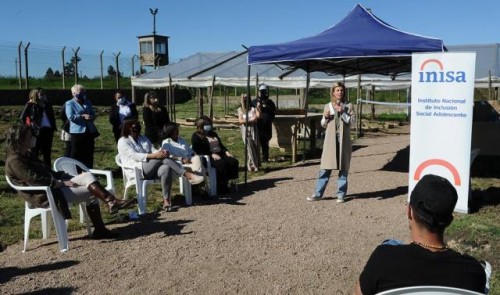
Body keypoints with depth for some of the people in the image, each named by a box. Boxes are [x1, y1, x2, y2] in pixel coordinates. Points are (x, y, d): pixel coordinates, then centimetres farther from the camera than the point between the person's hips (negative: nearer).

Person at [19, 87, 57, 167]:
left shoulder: (47, 104, 9)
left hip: (48, 130, 5)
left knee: (47, 152, 13)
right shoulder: (30, 105, -5)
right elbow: (22, 118, -6)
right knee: (34, 152, 3)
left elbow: (52, 116, 17)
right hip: (36, 132, -5)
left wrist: (53, 127, 6)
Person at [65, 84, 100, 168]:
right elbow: (71, 117, -13)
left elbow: (93, 115, 11)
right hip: (77, 132, -5)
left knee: (89, 155, 9)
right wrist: (83, 116, -18)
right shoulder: (69, 103, 1)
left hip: (90, 131, 5)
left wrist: (90, 117, -12)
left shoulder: (87, 103, 17)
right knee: (77, 155, -1)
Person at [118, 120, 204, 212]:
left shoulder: (144, 139, 23)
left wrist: (162, 153, -16)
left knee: (166, 168, -31)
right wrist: (154, 156, -26)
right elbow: (134, 156, -14)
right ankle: (189, 175, -31)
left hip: (152, 169, 6)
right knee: (163, 158, -28)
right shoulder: (123, 141, 3)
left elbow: (154, 150, 10)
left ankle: (166, 201, -34)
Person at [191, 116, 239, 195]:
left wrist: (226, 151, 6)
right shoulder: (196, 136, 3)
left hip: (220, 154, 7)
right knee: (222, 164, -34)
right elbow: (198, 150, -11)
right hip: (207, 158, -7)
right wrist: (212, 154, -20)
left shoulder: (213, 133, 27)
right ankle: (220, 187, -24)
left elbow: (221, 145, 28)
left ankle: (226, 183, -15)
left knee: (234, 162, -20)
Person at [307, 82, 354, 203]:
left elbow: (352, 121, -5)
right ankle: (318, 193, 5)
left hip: (344, 139, -1)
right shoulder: (327, 106, 9)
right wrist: (325, 117, -6)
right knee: (325, 167, 0)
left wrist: (342, 112, -14)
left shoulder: (348, 106, 5)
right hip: (330, 139, 1)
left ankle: (341, 194, 14)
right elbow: (323, 124, 14)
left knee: (343, 167, 4)